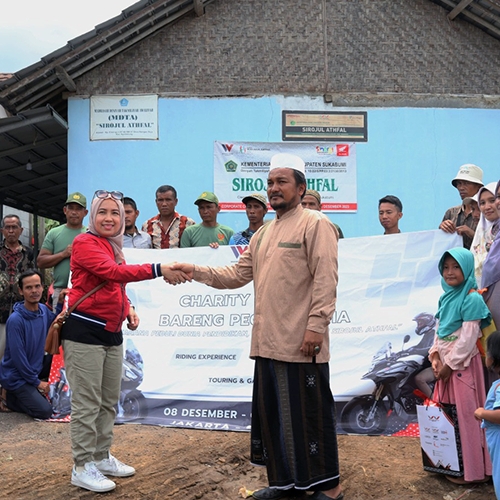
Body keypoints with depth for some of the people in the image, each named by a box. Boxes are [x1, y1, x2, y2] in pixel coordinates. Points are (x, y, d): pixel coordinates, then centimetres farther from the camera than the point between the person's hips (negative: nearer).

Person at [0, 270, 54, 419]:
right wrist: (37, 382, -14)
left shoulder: (44, 310, -4)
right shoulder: (15, 320, -25)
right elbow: (18, 356, -22)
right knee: (45, 411, -16)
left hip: (36, 368, 7)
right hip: (16, 376, -7)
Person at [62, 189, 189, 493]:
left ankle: (102, 457, 31)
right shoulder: (85, 243, -13)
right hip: (85, 331, -9)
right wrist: (158, 270, -35)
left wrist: (129, 309, 4)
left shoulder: (114, 247, 14)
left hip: (112, 332, 9)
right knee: (87, 403, 0)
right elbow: (114, 272, -28)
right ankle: (82, 467, 13)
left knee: (109, 400, 16)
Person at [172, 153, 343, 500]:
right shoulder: (263, 233, 19)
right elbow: (237, 274, 16)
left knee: (309, 413, 2)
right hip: (268, 341, 8)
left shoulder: (315, 224, -6)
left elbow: (325, 280, -15)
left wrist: (316, 325, -21)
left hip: (301, 343, -8)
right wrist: (196, 271, 5)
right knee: (271, 412, 16)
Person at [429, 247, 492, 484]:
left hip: (463, 364, -8)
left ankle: (472, 470, 13)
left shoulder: (472, 298, -15)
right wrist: (435, 356, 1)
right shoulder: (446, 297, 9)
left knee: (465, 413, 0)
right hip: (445, 363, 8)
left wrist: (450, 364, -14)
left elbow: (468, 338, -18)